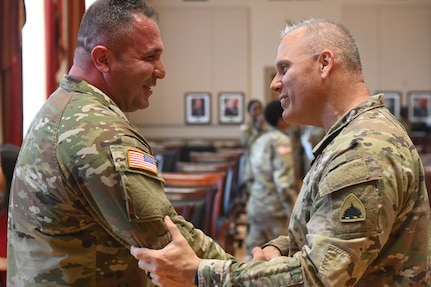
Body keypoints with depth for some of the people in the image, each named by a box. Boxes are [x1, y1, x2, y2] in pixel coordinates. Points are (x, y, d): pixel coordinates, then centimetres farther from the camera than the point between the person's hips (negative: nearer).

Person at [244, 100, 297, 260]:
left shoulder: (259, 141, 16)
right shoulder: (281, 140, -10)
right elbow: (284, 179, -17)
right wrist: (292, 211, -16)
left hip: (255, 205, 9)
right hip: (275, 207, -8)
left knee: (254, 255, 9)